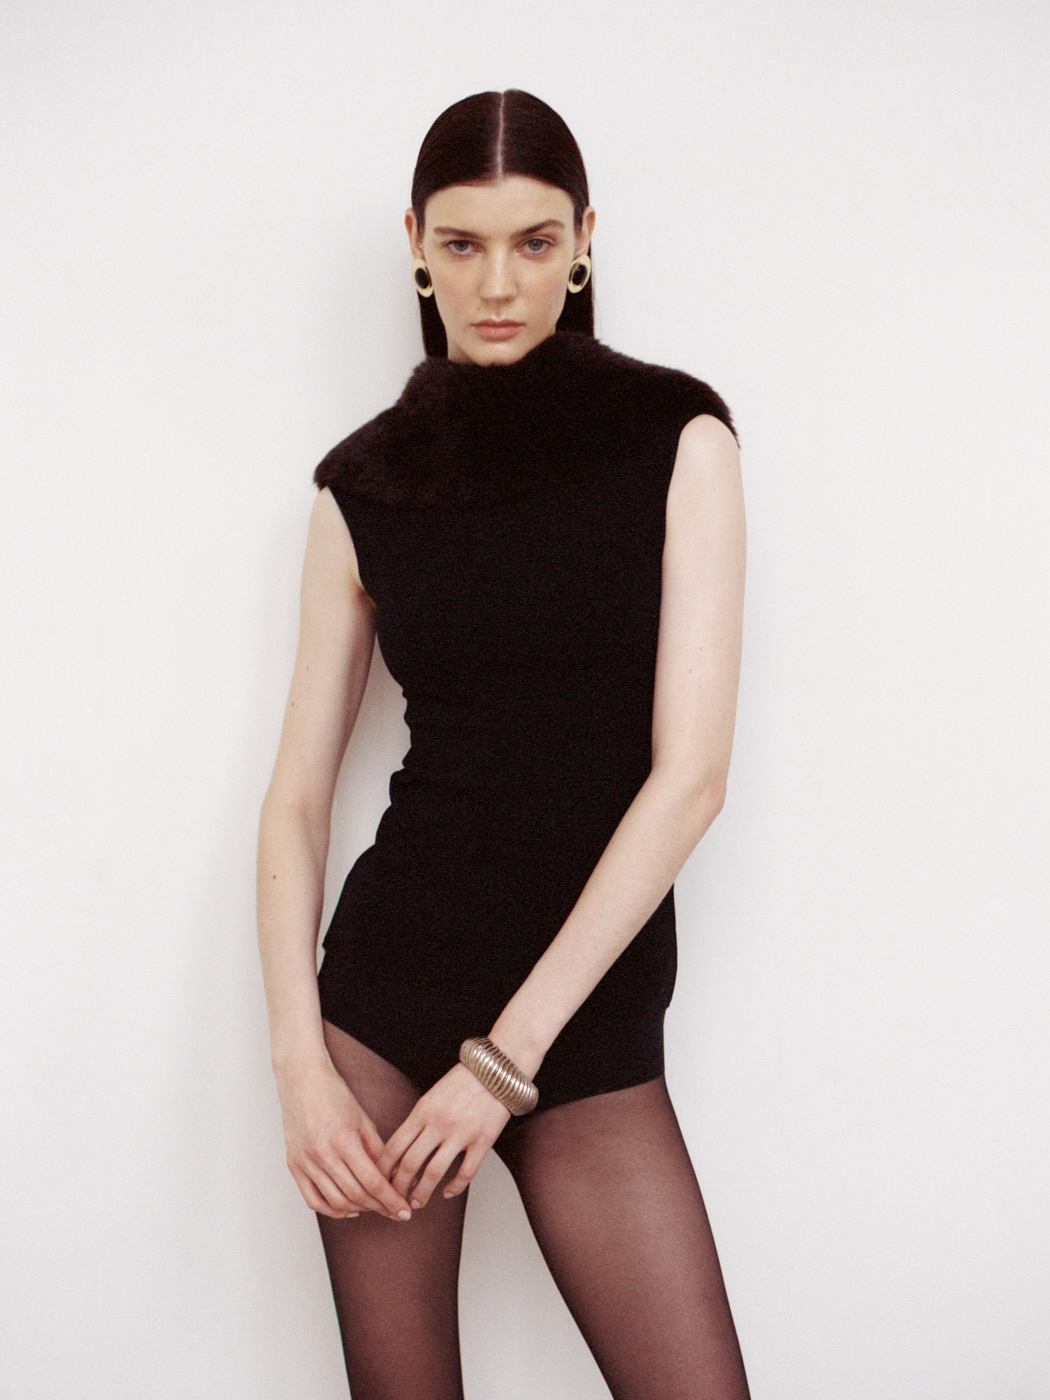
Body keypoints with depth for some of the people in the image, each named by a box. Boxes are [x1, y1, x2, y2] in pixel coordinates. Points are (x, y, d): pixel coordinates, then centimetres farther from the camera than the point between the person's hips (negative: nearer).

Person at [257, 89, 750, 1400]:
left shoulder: (673, 438, -2)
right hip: (383, 987, 2)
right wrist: (300, 1068, -7)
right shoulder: (365, 484, 5)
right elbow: (297, 796, 6)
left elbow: (690, 772, -9)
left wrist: (509, 1054, -11)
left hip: (587, 1015, -1)